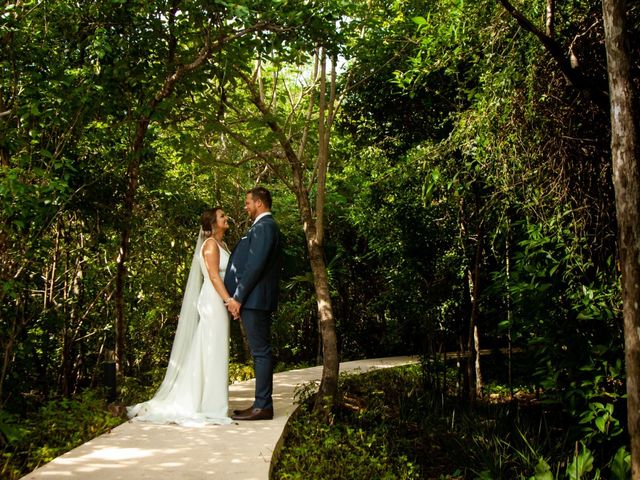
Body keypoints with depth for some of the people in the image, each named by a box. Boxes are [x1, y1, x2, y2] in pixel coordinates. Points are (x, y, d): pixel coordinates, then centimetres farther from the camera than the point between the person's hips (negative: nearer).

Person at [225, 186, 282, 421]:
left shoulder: (264, 227, -12)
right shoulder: (264, 226, 20)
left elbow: (255, 265, -19)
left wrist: (238, 297, -16)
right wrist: (238, 297, 17)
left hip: (255, 299, -10)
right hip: (254, 300, 10)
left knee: (261, 352, -6)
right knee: (260, 352, 11)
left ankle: (263, 406, -2)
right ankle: (262, 403, 17)